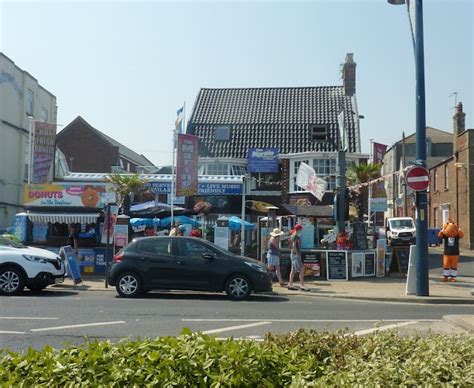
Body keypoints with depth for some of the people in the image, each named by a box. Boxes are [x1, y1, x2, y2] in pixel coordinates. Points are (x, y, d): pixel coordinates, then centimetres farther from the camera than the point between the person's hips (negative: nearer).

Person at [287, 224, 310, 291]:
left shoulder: (293, 236, 16)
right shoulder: (295, 236, -14)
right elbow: (294, 246, -21)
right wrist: (297, 253, -18)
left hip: (293, 254, 10)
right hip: (296, 254, -10)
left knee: (293, 270, 11)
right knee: (301, 270, -11)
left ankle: (290, 284, 14)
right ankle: (302, 285, -12)